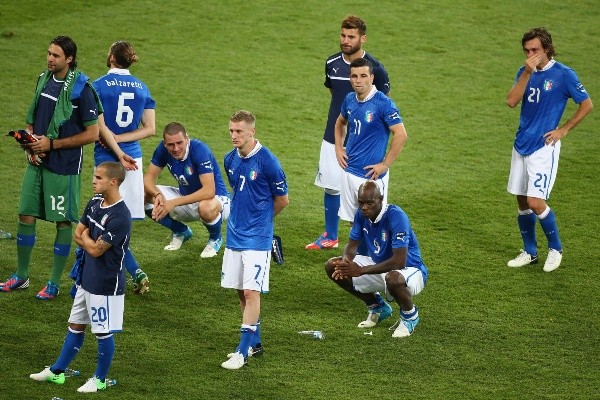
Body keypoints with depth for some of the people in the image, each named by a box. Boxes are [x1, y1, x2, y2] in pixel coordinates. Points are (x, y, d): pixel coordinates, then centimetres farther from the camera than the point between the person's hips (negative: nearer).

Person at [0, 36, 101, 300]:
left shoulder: (81, 88, -14)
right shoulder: (44, 80, 7)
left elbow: (92, 134, -14)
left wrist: (51, 144, -14)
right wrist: (31, 147, -1)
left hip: (64, 166, -7)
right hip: (37, 162, 7)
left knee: (63, 222, 3)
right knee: (26, 216, 9)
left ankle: (54, 284, 12)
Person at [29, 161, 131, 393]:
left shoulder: (120, 217, -25)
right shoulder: (94, 203, 3)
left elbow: (95, 249, -22)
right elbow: (78, 235, 7)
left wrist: (86, 238, -4)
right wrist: (92, 242, -10)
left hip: (106, 285, -9)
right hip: (87, 278, 9)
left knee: (103, 333, 6)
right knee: (76, 326, 19)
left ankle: (100, 379, 21)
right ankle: (57, 372, 29)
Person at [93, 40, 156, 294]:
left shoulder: (99, 86, -8)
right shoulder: (142, 88, 5)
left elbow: (100, 126, -14)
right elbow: (150, 128, 0)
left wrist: (118, 152, -11)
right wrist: (119, 139, -4)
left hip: (107, 157, -5)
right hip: (134, 156, 5)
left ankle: (136, 272, -14)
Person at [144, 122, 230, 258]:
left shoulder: (200, 150, -29)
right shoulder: (163, 149, -13)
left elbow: (209, 191, -37)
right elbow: (148, 178, -7)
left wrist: (174, 203, -40)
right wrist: (158, 195, -30)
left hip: (217, 199, -6)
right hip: (186, 197, 6)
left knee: (206, 207, -42)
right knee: (146, 197, -13)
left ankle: (215, 238, -5)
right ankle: (181, 232, 11)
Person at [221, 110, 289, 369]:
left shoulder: (268, 161, -14)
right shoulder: (230, 160, 5)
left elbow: (282, 200, -2)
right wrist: (241, 216, 11)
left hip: (257, 238, -7)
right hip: (235, 234, 7)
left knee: (251, 292, -9)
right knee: (241, 292, 12)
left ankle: (243, 351, -8)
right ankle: (254, 343, 25)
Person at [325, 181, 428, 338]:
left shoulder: (396, 216, -29)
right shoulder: (361, 214, -8)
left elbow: (399, 262, -34)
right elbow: (352, 245, 4)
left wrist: (361, 270, -34)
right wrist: (345, 262, -22)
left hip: (409, 270, -8)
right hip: (379, 265, 8)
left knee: (393, 279, -43)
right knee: (332, 267, -3)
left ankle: (410, 315, -7)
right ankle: (377, 307, 15)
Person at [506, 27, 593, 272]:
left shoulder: (563, 74, -9)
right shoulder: (525, 72, 6)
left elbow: (587, 105, -2)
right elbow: (511, 102, -8)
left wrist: (563, 130, -5)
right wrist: (527, 73, -16)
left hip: (544, 147, -6)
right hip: (521, 145, 6)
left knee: (535, 202, -13)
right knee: (522, 201, 10)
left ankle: (555, 248, 8)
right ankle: (530, 252, 23)